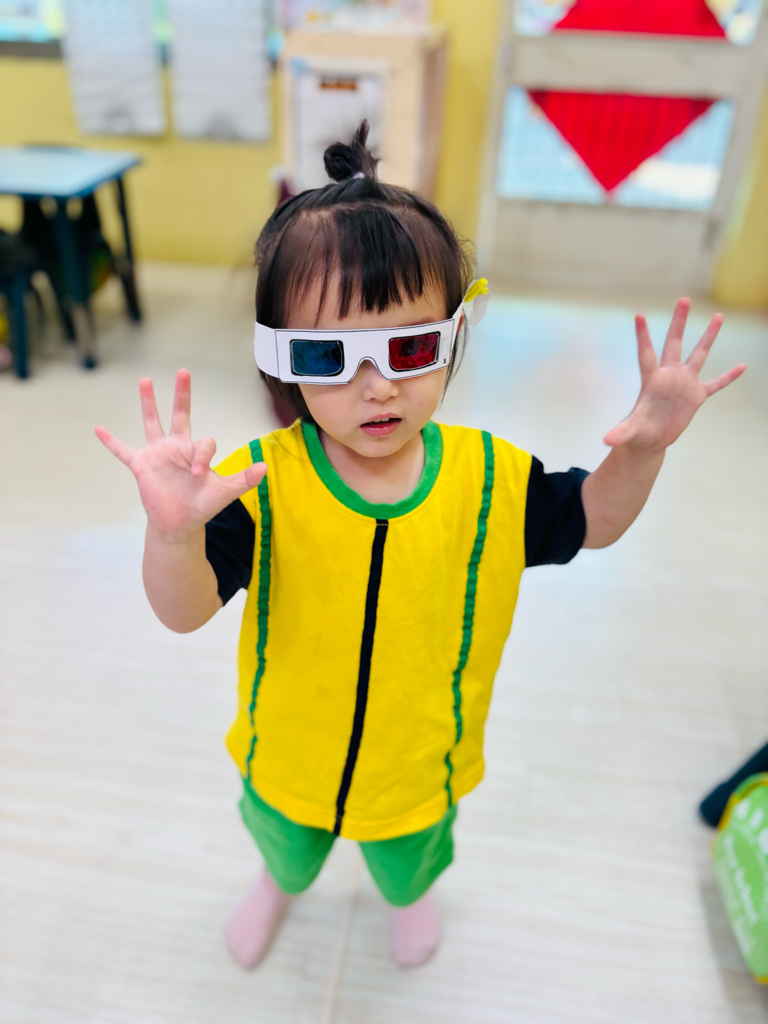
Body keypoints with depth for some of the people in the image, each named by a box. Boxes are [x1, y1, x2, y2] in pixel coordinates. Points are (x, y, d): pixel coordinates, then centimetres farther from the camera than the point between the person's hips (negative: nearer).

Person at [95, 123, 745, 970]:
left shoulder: (488, 479, -23)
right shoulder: (262, 484, -30)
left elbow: (587, 522, -8)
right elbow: (186, 612, -33)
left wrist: (643, 448, -27)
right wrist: (173, 532, -54)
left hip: (419, 768, 1)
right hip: (286, 762, 0)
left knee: (409, 864, 35)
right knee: (284, 843, 36)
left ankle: (409, 893, 75)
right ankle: (281, 881, 75)